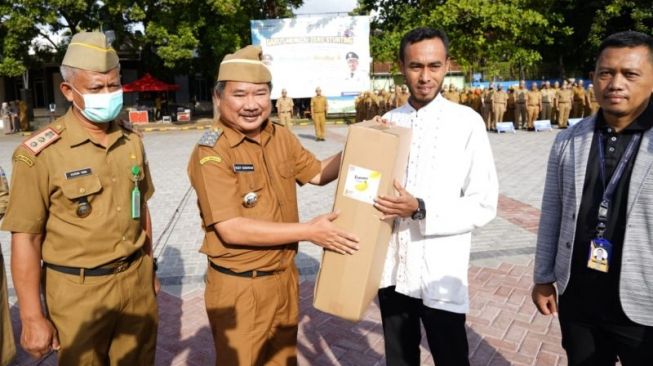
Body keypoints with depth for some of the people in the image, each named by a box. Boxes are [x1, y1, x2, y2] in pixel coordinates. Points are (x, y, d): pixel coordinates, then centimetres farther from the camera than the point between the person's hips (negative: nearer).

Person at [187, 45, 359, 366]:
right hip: (239, 287, -6)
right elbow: (231, 229, -25)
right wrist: (308, 231, -24)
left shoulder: (281, 137, 1)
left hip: (285, 277, 6)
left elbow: (317, 173, 14)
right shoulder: (211, 153, -19)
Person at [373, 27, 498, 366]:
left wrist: (421, 210, -21)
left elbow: (484, 204, -10)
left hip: (441, 273, -3)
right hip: (392, 269, 4)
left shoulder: (467, 122, -8)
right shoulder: (387, 122, 4)